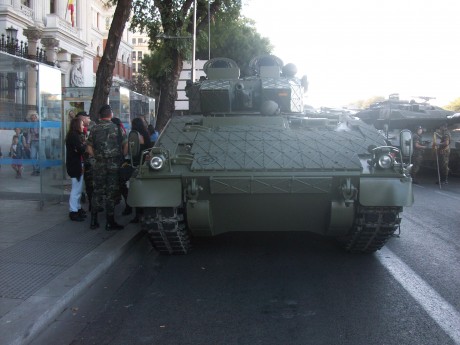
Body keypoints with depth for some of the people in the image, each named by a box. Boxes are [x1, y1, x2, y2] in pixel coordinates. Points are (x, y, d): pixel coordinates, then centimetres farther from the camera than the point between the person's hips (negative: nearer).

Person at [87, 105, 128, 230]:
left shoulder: (94, 129, 4)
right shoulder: (117, 128, -4)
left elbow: (90, 149, 3)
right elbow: (126, 146, -5)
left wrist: (97, 157, 13)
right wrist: (121, 158, 6)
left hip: (99, 165, 3)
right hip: (114, 165, -2)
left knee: (97, 192, 11)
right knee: (111, 193, 2)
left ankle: (93, 221, 14)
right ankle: (110, 222, 6)